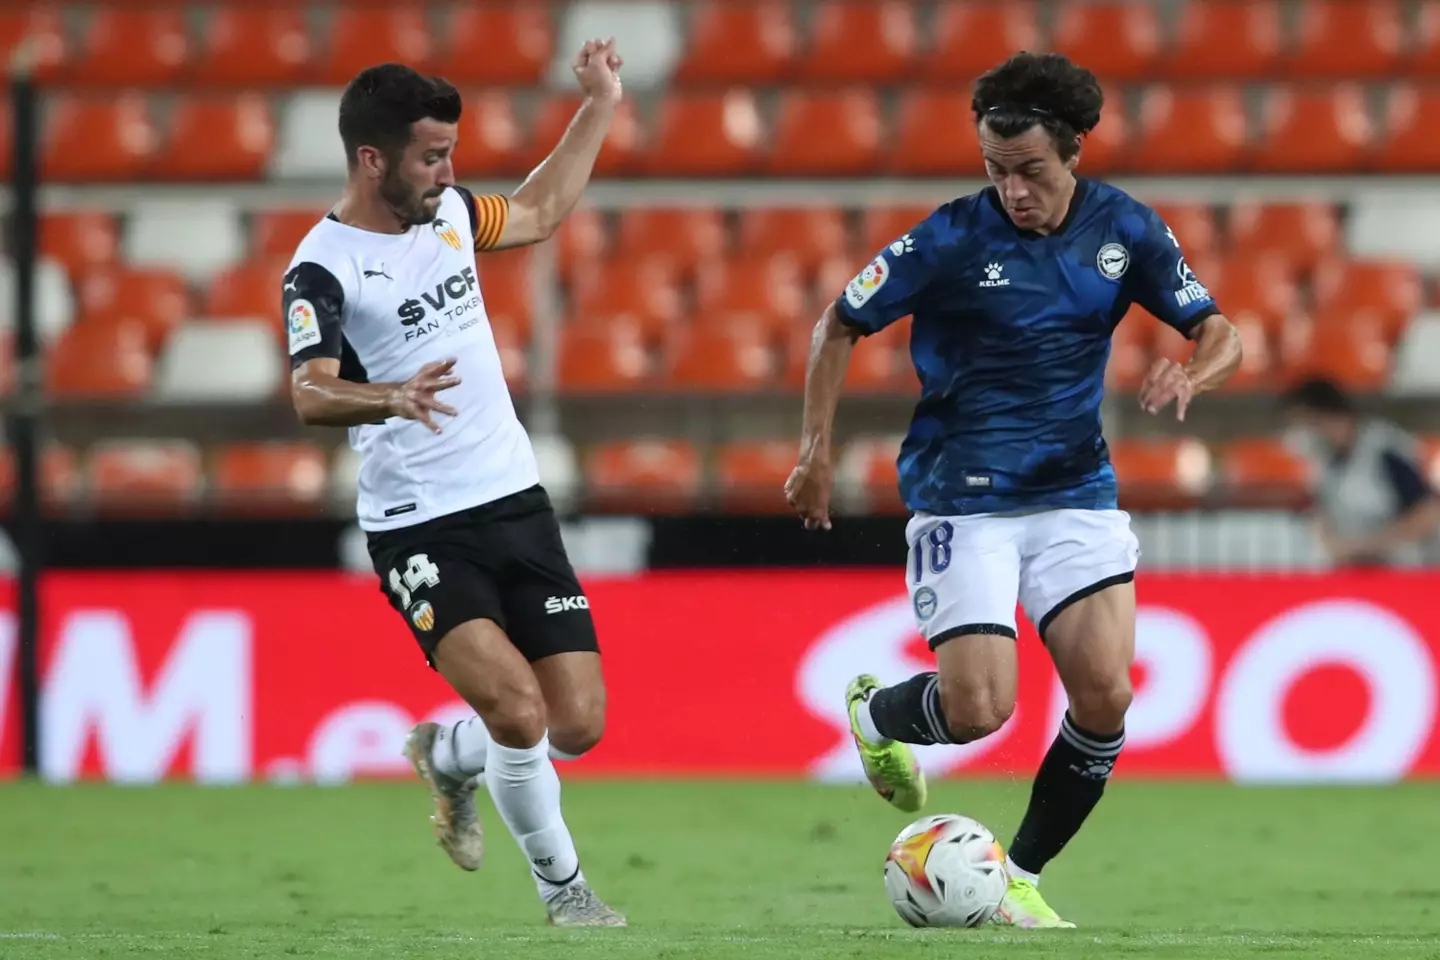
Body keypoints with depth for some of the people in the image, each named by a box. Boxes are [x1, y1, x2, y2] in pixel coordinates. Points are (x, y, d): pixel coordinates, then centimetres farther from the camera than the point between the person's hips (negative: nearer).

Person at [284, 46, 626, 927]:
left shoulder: (448, 213, 8)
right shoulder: (323, 267, -13)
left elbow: (539, 213, 30)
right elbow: (310, 395, -26)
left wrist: (600, 107, 29)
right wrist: (390, 399, -45)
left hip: (516, 502, 6)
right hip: (419, 530, -6)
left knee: (579, 725, 0)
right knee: (519, 710, -22)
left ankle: (449, 758, 31)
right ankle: (563, 886, 1)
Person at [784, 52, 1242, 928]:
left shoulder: (1125, 231, -2)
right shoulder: (952, 239, -11)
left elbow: (1219, 333, 3)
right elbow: (842, 325, 1)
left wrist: (1191, 376, -20)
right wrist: (817, 448, -3)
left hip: (1076, 493, 3)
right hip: (963, 501, -3)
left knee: (1107, 695, -13)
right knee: (978, 709, -15)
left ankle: (1020, 878, 7)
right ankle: (875, 712, 23)